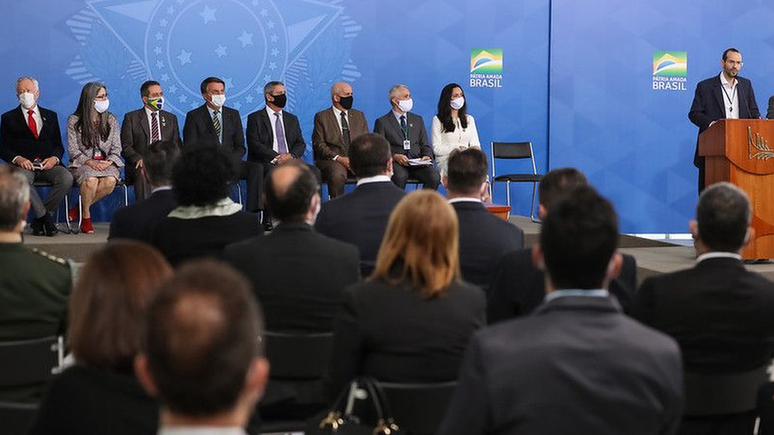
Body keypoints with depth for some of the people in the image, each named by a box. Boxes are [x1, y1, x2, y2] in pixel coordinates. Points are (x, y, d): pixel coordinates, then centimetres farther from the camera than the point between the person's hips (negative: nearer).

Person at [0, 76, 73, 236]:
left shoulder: (50, 116, 22)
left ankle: (38, 220, -17)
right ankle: (45, 217, -25)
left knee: (66, 178, -30)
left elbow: (58, 145, 17)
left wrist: (54, 158, -7)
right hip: (23, 165, -2)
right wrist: (18, 159, -13)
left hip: (48, 164, 2)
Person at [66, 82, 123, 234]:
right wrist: (90, 162, -18)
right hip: (82, 163, -2)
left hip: (107, 163, 3)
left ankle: (80, 208, -12)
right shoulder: (74, 120, 3)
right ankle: (86, 216, -13)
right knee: (91, 179, -37)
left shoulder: (111, 120, 11)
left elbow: (116, 148, 7)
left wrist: (108, 162, -13)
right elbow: (73, 150, -3)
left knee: (110, 180, -33)